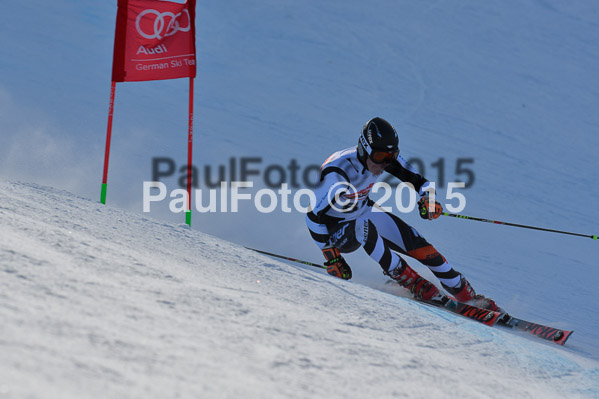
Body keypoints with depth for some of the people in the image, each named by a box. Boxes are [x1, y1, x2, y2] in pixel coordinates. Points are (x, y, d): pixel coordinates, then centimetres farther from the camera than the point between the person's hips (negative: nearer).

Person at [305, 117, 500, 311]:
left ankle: (467, 295, -1)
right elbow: (313, 215, -28)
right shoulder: (337, 174, -35)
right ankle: (416, 285, -28)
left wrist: (428, 197, -29)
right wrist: (331, 256, -28)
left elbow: (417, 179, -6)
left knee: (413, 241, -12)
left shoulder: (384, 156, -17)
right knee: (364, 228, -38)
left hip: (365, 211, 6)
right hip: (335, 229, -5)